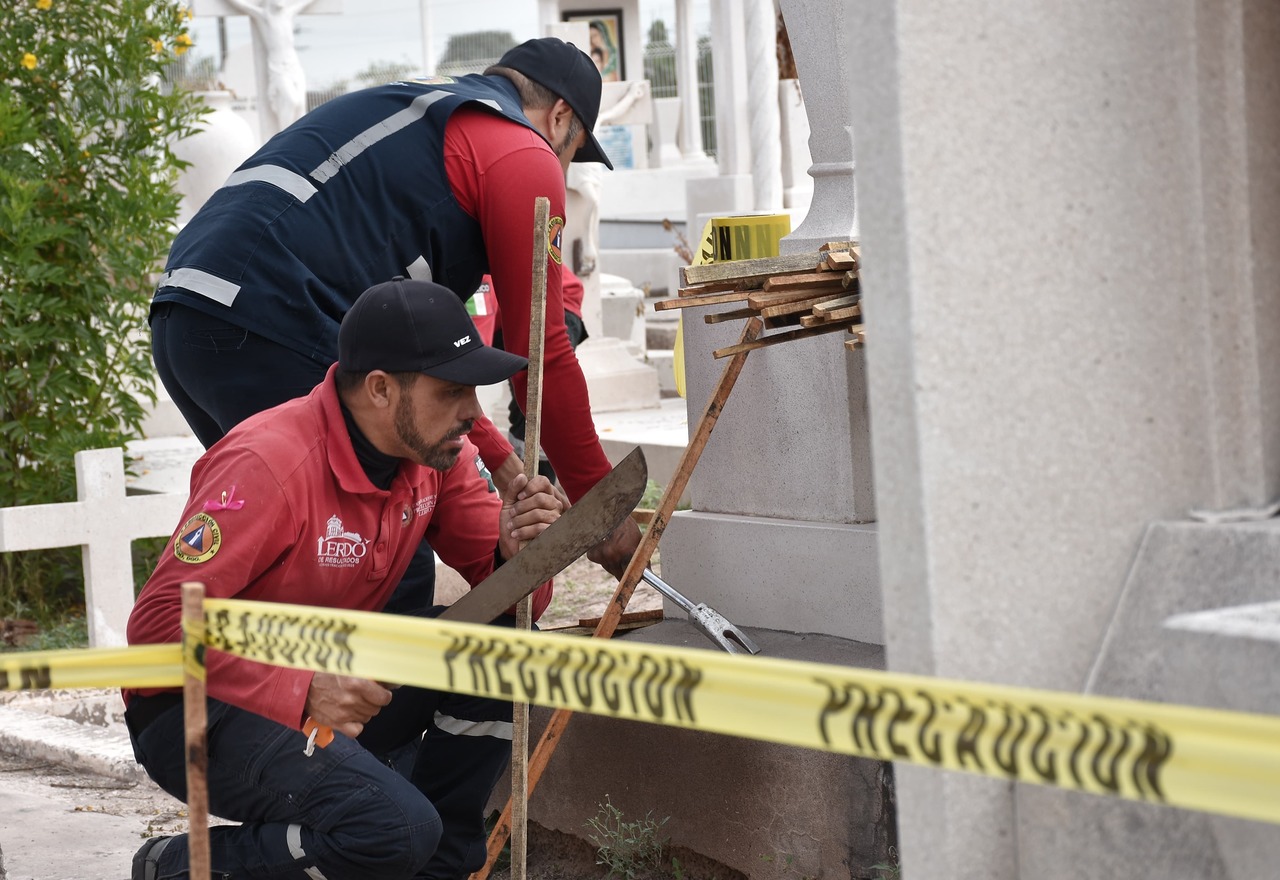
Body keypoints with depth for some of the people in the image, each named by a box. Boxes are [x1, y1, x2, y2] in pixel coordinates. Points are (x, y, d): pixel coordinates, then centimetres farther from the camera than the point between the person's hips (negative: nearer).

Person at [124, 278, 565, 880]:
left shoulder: (436, 452, -2)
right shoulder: (271, 464, -26)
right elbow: (160, 622, -28)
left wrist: (516, 551, -22)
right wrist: (302, 692, -38)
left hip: (330, 685, 8)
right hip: (201, 712, -7)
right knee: (397, 829, -28)